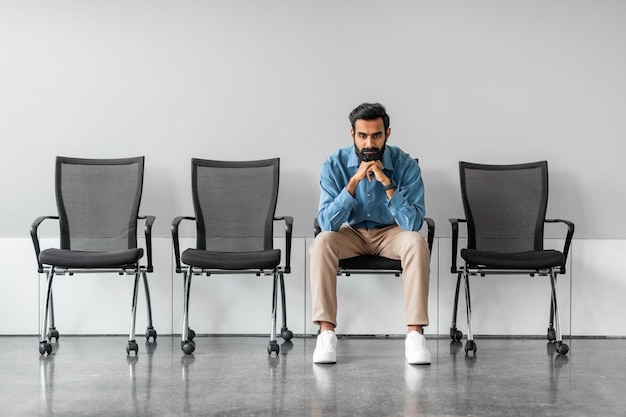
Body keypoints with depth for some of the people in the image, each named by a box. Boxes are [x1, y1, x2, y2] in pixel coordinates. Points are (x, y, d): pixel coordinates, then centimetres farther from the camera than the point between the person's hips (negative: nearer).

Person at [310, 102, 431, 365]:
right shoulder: (335, 165, -17)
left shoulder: (406, 165, -18)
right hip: (351, 233, 0)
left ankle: (415, 334, -27)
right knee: (322, 241, -31)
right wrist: (354, 182, -35)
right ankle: (326, 333, -27)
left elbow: (414, 223, -26)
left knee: (416, 242, -32)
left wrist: (388, 184, -36)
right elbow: (327, 223, -25)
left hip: (391, 233, 0)